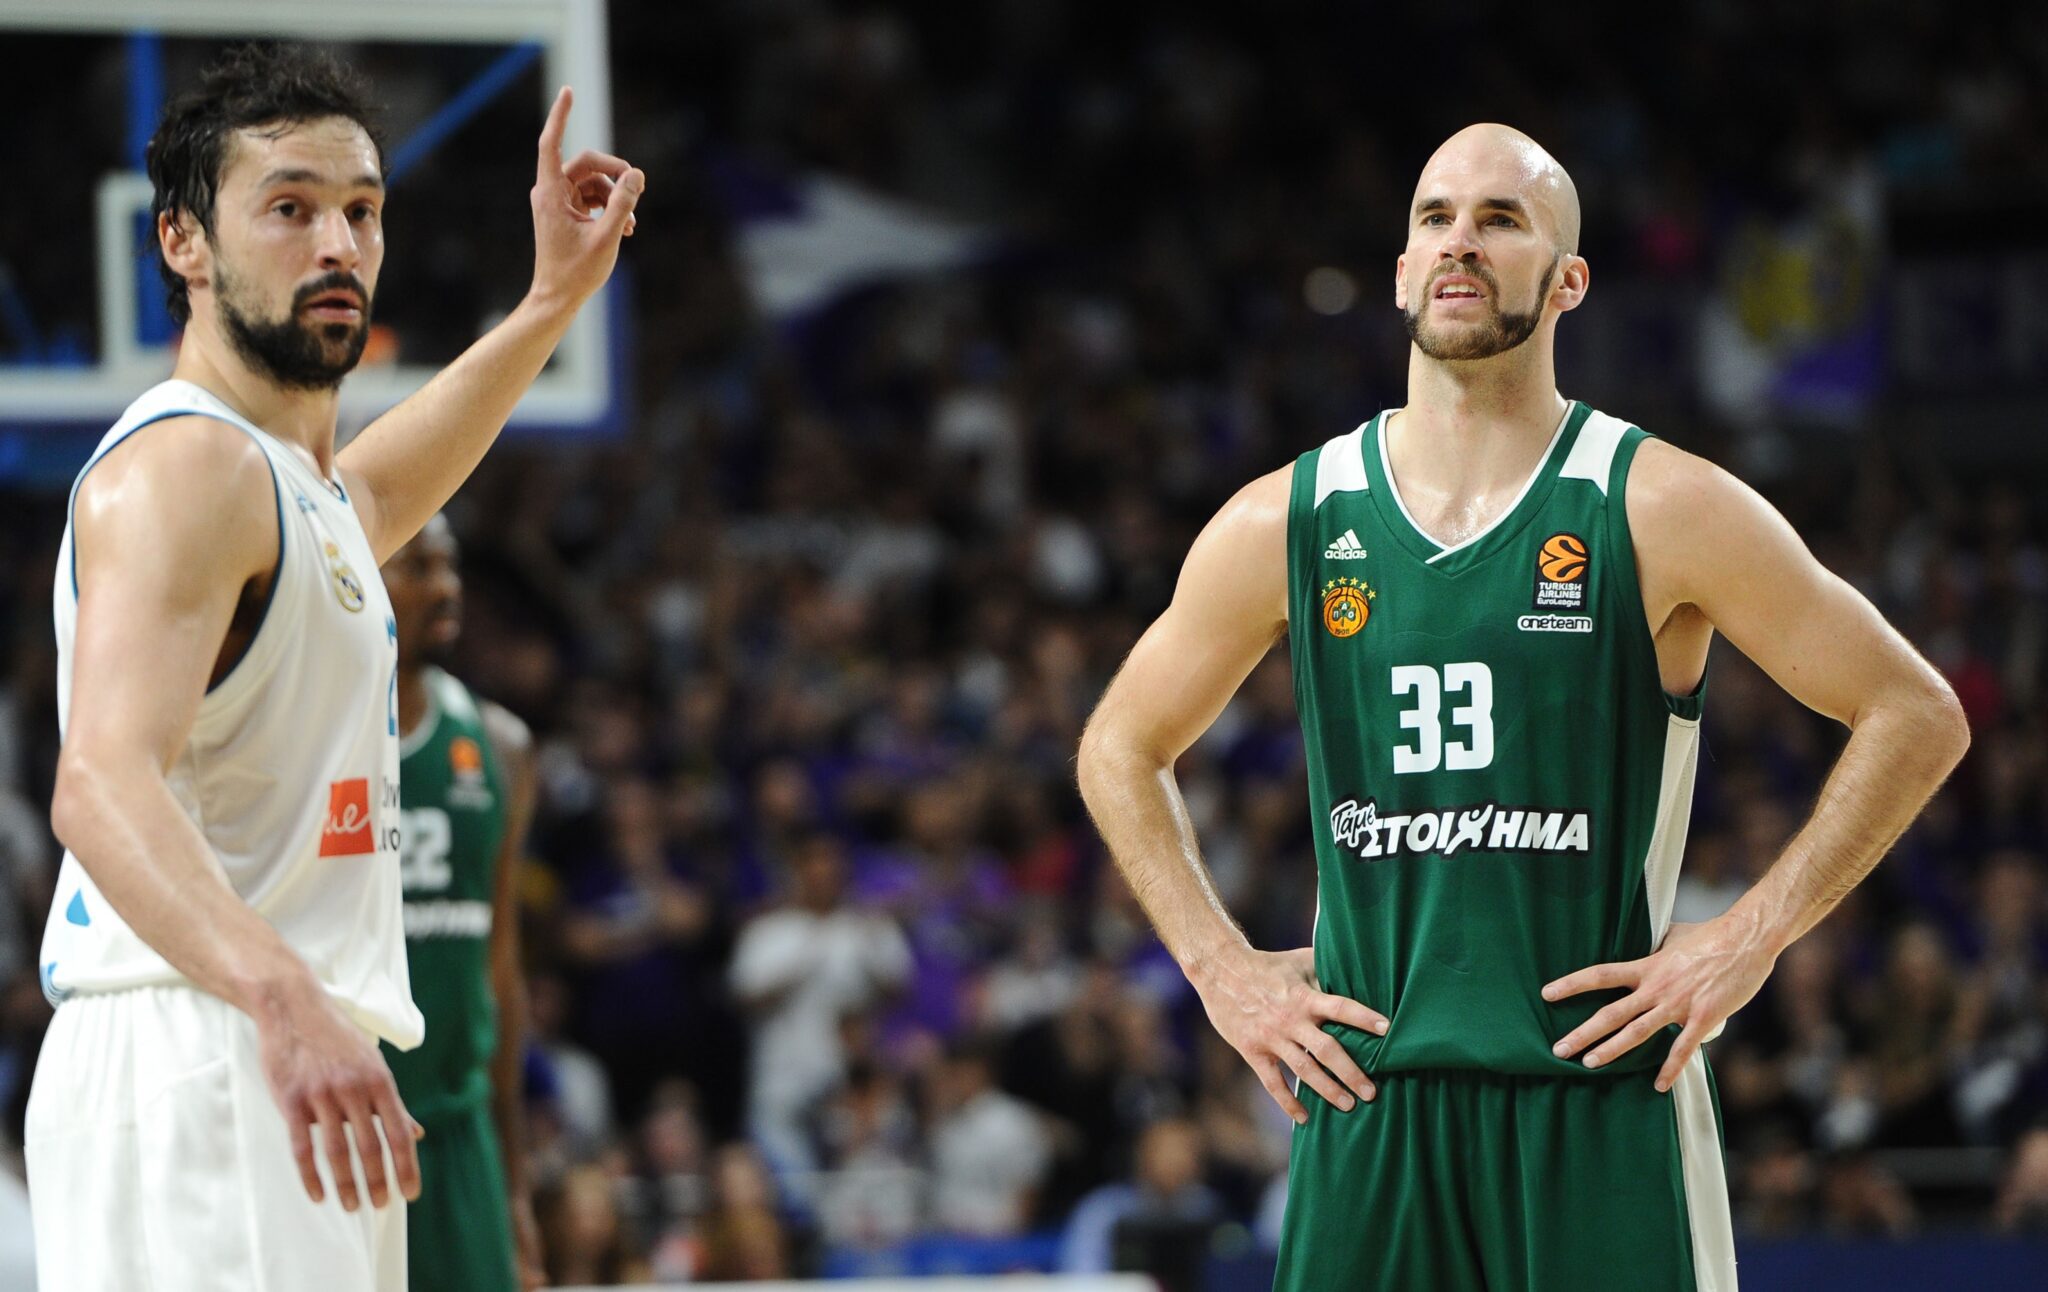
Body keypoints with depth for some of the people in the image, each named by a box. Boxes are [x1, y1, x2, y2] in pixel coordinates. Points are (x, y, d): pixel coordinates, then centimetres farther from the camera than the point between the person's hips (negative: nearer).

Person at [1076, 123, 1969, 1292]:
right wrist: (1221, 966, 8)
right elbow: (1122, 749, 20)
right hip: (1370, 1098, 3)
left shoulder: (1660, 512, -3)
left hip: (1602, 1099, -2)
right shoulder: (1285, 525, 6)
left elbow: (1918, 717, 1)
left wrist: (1749, 937, -5)